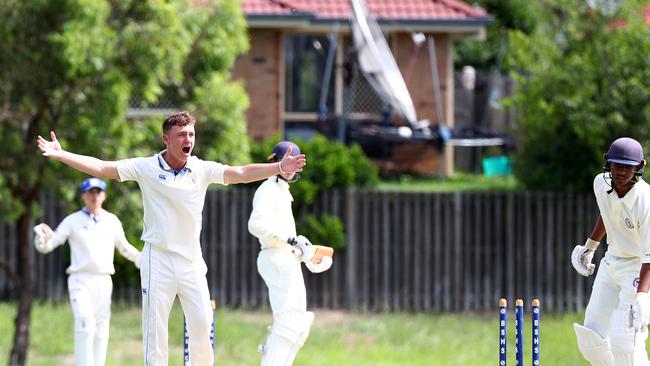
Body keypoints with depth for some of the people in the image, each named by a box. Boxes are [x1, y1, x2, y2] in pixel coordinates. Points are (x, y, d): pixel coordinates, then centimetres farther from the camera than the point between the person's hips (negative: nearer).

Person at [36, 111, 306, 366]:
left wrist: (279, 168, -23)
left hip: (191, 260, 2)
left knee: (202, 324, -4)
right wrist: (60, 155, -13)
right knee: (154, 328, 0)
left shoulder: (202, 170, 0)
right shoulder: (146, 168, -3)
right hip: (158, 259, -2)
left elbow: (242, 174, -9)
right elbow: (101, 168, -5)